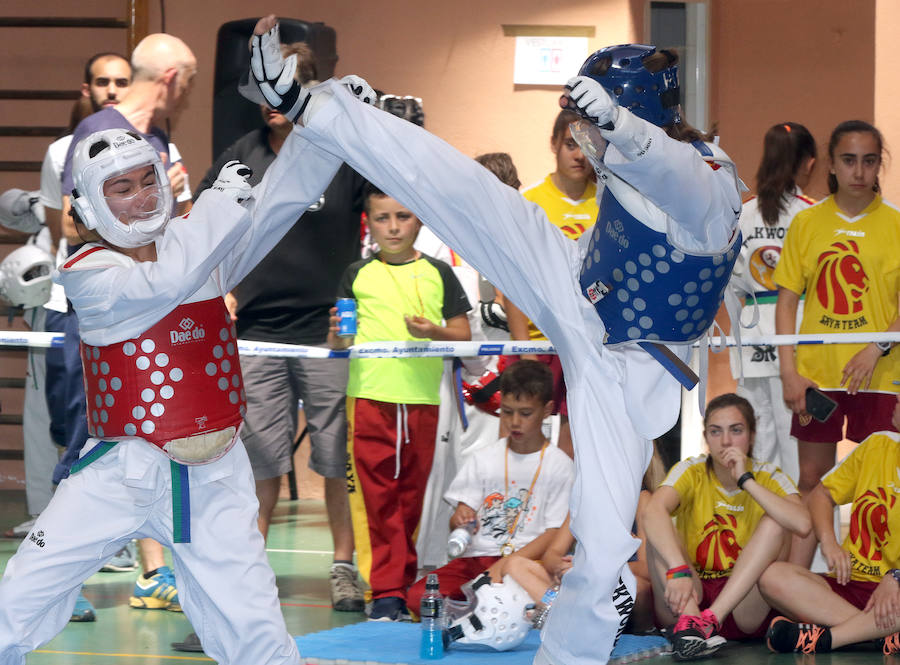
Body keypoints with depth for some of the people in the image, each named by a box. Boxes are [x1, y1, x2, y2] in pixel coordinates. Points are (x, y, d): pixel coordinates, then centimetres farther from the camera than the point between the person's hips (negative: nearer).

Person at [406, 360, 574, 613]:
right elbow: (461, 514, 10)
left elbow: (554, 535, -3)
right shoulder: (482, 459, 14)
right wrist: (460, 521, -16)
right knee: (417, 597, -23)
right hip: (476, 557, 3)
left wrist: (504, 566, -15)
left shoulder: (560, 466, 3)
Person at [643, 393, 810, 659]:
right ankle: (688, 619, -41)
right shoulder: (691, 472, -1)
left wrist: (746, 480, -21)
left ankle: (710, 618, -33)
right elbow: (653, 512, -24)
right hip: (692, 592, 0)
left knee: (775, 523, -19)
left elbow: (802, 524, -23)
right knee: (659, 529, -19)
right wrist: (678, 570, -40)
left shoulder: (769, 478, 0)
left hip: (744, 604, 0)